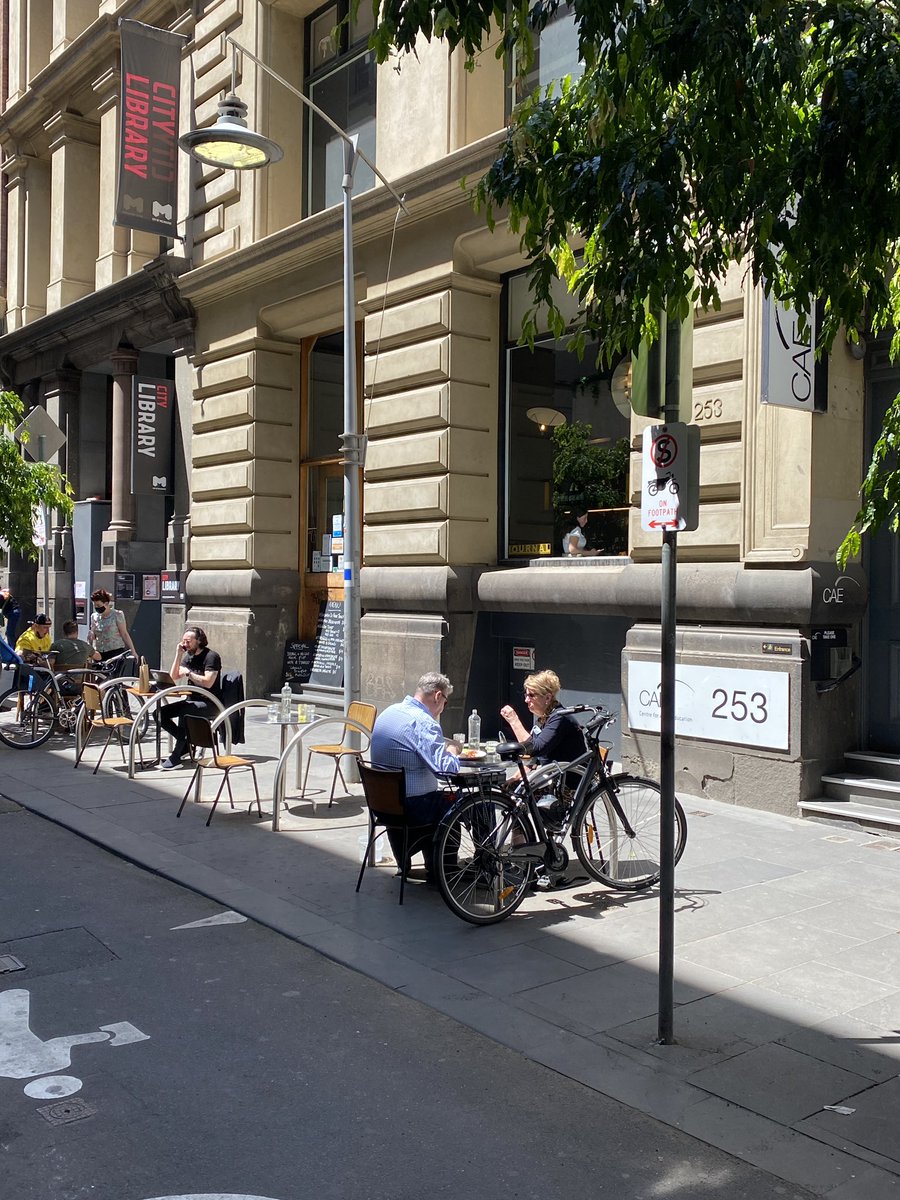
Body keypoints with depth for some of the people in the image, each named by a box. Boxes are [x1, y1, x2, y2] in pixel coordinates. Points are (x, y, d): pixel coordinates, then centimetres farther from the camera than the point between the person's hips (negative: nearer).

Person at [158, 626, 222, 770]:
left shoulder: (211, 656, -10)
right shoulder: (188, 656, 13)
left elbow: (208, 682, -22)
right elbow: (174, 677, 5)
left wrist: (188, 673, -13)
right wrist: (178, 655, -2)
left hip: (209, 703, -8)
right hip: (192, 700, 8)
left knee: (183, 712, -34)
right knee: (161, 713, -10)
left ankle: (176, 756, -28)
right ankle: (185, 743, -1)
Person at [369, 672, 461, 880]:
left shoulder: (389, 712, 7)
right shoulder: (423, 722, -21)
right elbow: (446, 768, -26)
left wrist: (443, 748, 13)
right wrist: (452, 750, -6)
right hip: (412, 806, -8)